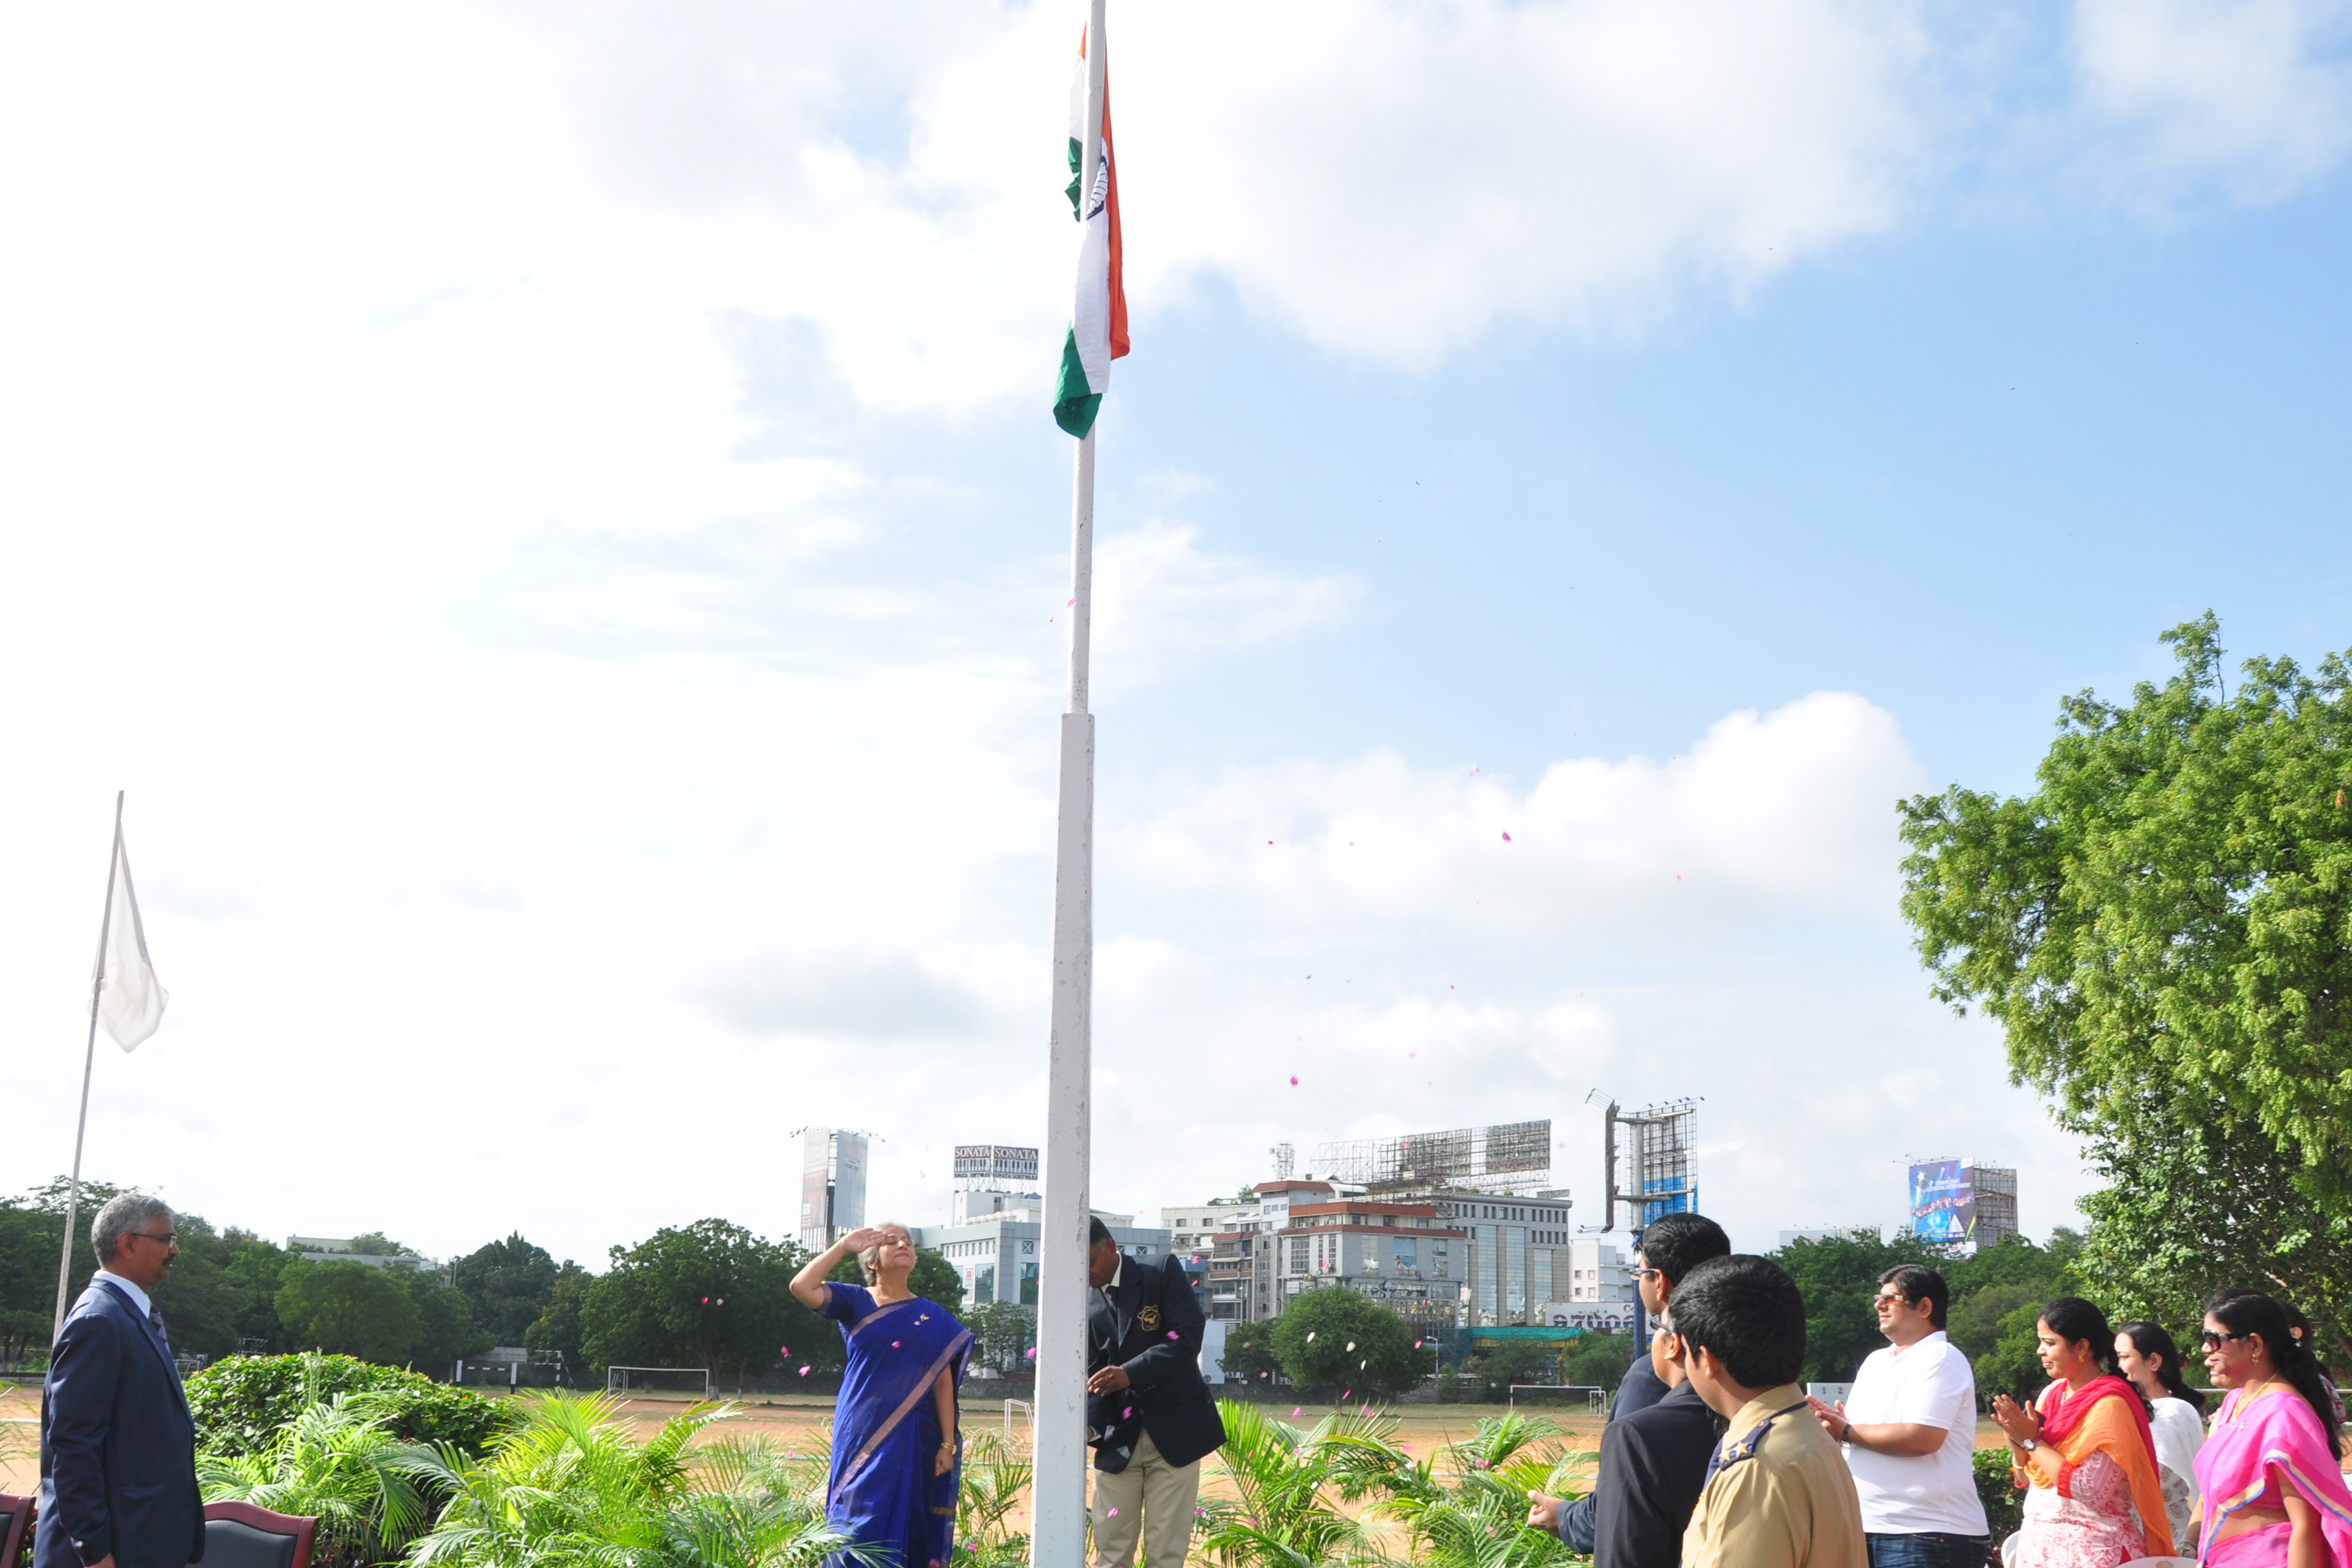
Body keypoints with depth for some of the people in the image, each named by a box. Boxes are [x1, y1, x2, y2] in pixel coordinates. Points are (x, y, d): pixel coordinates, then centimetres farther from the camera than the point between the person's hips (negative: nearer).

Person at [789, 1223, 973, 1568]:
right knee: (858, 1524, -2)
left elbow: (943, 1382, 4)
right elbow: (801, 1286, -13)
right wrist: (844, 1246, -6)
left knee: (905, 1523, 2)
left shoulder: (933, 1316, 8)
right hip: (861, 1436, -1)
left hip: (912, 1440, 1)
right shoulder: (855, 1303, 4)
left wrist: (948, 1444, -2)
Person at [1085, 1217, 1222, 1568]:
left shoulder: (1162, 1273, -3)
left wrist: (1131, 1373, -25)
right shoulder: (1090, 1312, 9)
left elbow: (1187, 1338, -13)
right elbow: (1095, 1382, 6)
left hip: (1174, 1433, -4)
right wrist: (1087, 1423, -15)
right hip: (1119, 1440, 4)